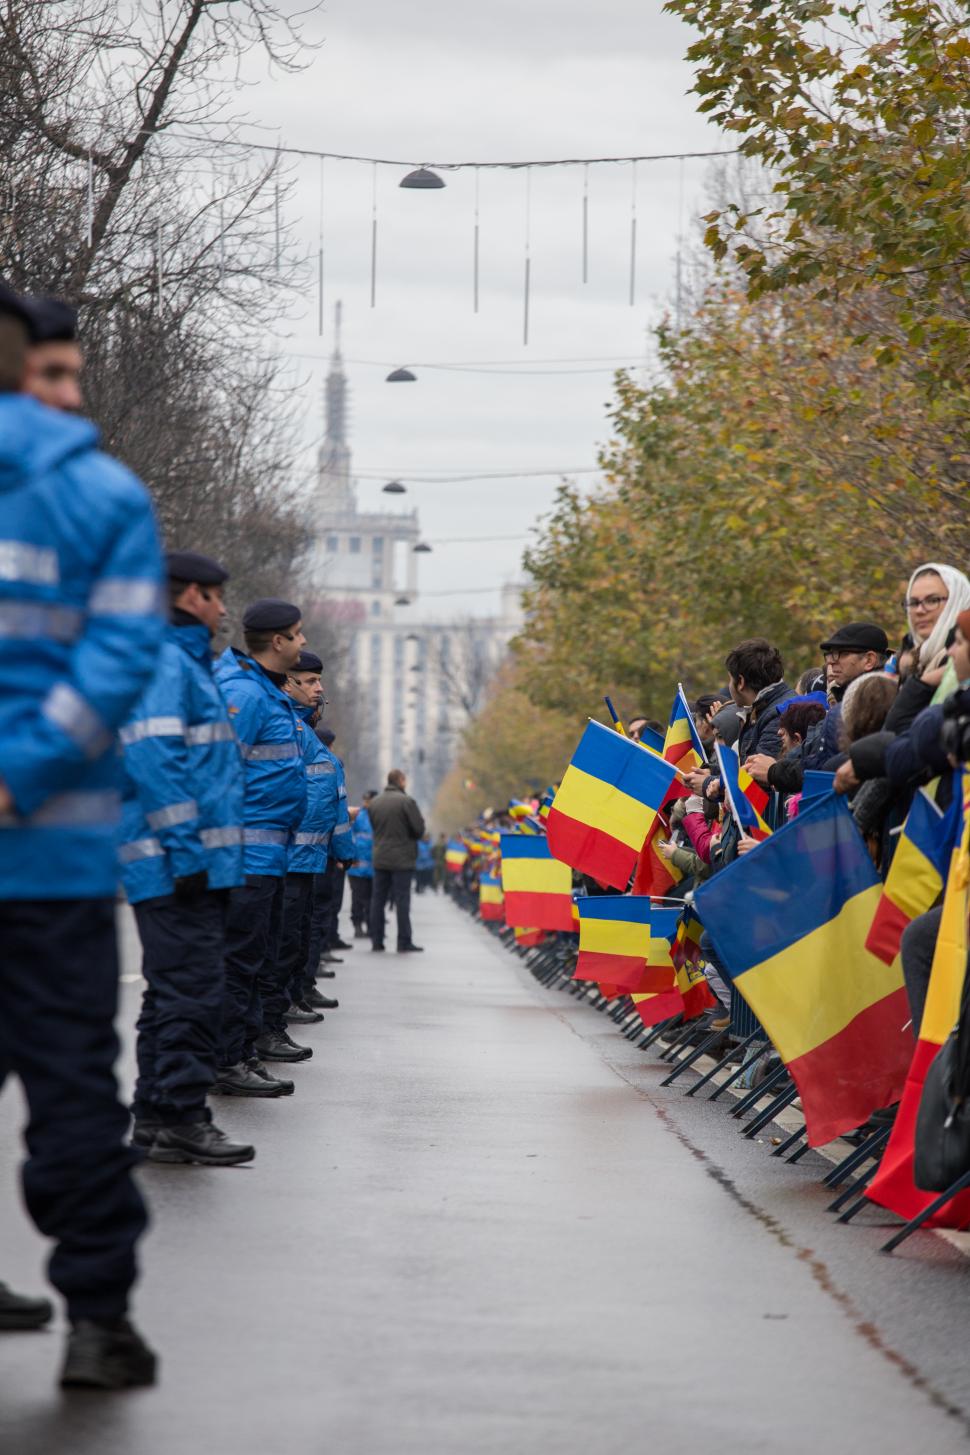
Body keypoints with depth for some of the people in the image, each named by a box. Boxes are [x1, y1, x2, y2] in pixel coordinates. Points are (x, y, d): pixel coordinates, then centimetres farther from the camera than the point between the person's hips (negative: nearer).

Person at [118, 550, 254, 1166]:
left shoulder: (188, 663, 22)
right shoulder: (166, 662, -11)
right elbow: (152, 757, -20)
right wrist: (186, 848, -22)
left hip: (189, 863, 11)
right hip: (177, 862, -11)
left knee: (174, 989, 12)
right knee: (193, 988, -11)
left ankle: (156, 1116, 17)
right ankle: (181, 1117, -11)